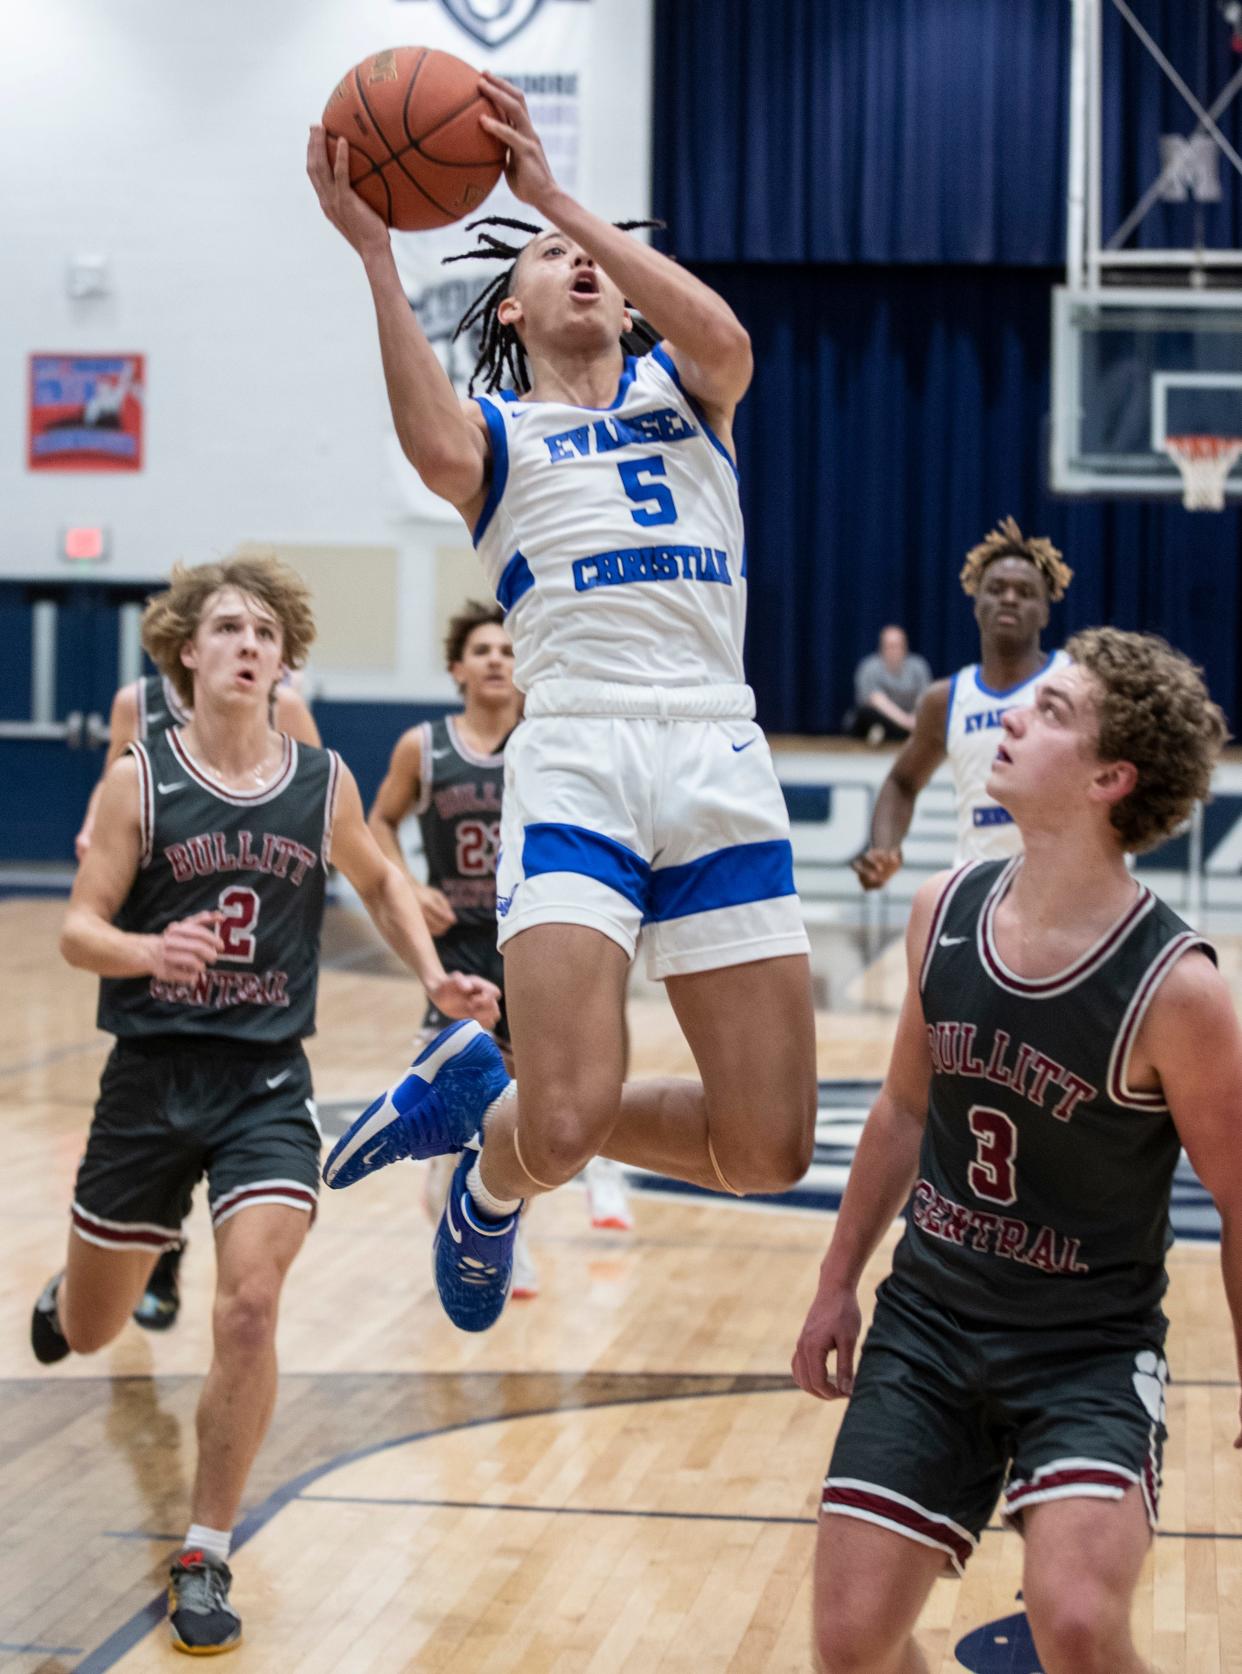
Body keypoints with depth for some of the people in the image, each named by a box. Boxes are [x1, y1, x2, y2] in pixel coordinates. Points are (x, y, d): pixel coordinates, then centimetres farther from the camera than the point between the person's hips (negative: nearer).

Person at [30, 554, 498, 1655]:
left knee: (250, 1304, -19)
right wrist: (150, 952, -29)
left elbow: (378, 879, 20)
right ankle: (59, 1300, 55)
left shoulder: (324, 782, 1)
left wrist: (435, 978, 7)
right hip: (151, 1075, 0)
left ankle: (206, 1557, -3)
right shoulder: (141, 780, -6)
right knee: (91, 1329, 14)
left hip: (268, 1081, 0)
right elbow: (80, 929, -8)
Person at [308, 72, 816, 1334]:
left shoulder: (683, 393, 23)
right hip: (577, 760, -3)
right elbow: (438, 452, -11)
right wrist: (372, 247, -12)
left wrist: (552, 190, -5)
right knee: (564, 1127, -22)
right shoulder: (498, 427, 16)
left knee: (767, 1152, -2)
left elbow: (725, 339, -3)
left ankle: (487, 1103, 22)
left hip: (720, 763, 3)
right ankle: (496, 1164, 16)